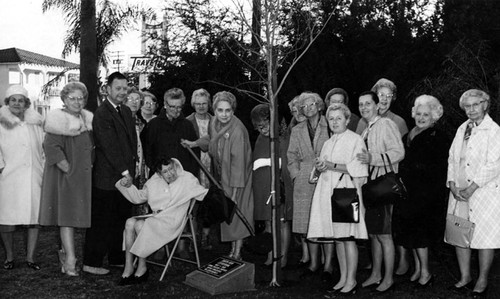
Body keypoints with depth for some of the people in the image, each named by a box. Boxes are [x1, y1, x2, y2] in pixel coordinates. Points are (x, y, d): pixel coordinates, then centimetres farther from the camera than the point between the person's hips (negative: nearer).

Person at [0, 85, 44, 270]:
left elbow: (44, 147, 17)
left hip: (34, 177, 3)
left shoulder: (36, 123, 14)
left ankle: (30, 257, 10)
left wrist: (45, 169, 11)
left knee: (34, 217, 0)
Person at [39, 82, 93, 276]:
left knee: (75, 214, 11)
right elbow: (51, 147, -19)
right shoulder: (58, 119, -10)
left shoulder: (87, 119, 11)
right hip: (65, 176, -6)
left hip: (84, 176, 6)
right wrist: (68, 169, -20)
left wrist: (89, 166, 9)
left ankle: (66, 251, 27)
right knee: (67, 214, -8)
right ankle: (70, 260, -9)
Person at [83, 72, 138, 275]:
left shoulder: (126, 111, 15)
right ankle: (91, 263, 10)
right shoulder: (102, 113, -12)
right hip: (107, 178, -8)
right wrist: (124, 172, -17)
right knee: (100, 222, 0)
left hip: (125, 176, 8)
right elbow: (109, 146, -17)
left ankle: (118, 258, 25)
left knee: (122, 219, 13)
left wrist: (131, 169, 10)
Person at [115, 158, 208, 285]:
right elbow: (138, 197, 23)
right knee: (130, 222, -20)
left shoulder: (186, 180, 1)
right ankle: (128, 267, -16)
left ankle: (142, 268, -12)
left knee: (140, 225, -27)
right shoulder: (154, 183, 13)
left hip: (172, 222, -5)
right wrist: (126, 186, 10)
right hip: (155, 217, 6)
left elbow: (203, 193, -1)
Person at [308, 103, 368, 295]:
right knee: (337, 238, 8)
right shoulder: (328, 143, 19)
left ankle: (351, 280, 2)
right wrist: (320, 167, 0)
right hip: (329, 192, 7)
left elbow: (357, 168, -11)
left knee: (348, 237, -6)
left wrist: (332, 166, -14)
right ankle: (343, 277, 16)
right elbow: (322, 167, 24)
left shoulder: (355, 140, -2)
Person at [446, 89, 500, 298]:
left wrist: (471, 188, -15)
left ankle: (482, 281, 15)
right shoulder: (462, 129, 14)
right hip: (459, 192, 6)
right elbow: (452, 158, 13)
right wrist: (452, 184, 0)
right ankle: (465, 277, 23)